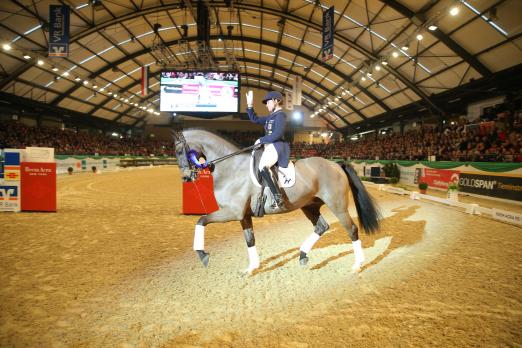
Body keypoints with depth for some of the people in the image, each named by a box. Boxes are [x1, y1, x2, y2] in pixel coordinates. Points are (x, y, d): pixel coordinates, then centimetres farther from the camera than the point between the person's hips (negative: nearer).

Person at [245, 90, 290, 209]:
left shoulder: (280, 115, -6)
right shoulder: (271, 117, 22)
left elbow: (278, 134, -18)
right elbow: (255, 119, 26)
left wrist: (261, 140, -11)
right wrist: (250, 105, 17)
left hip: (276, 147, -11)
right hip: (270, 147, 11)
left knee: (262, 167, -32)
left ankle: (278, 197, -33)